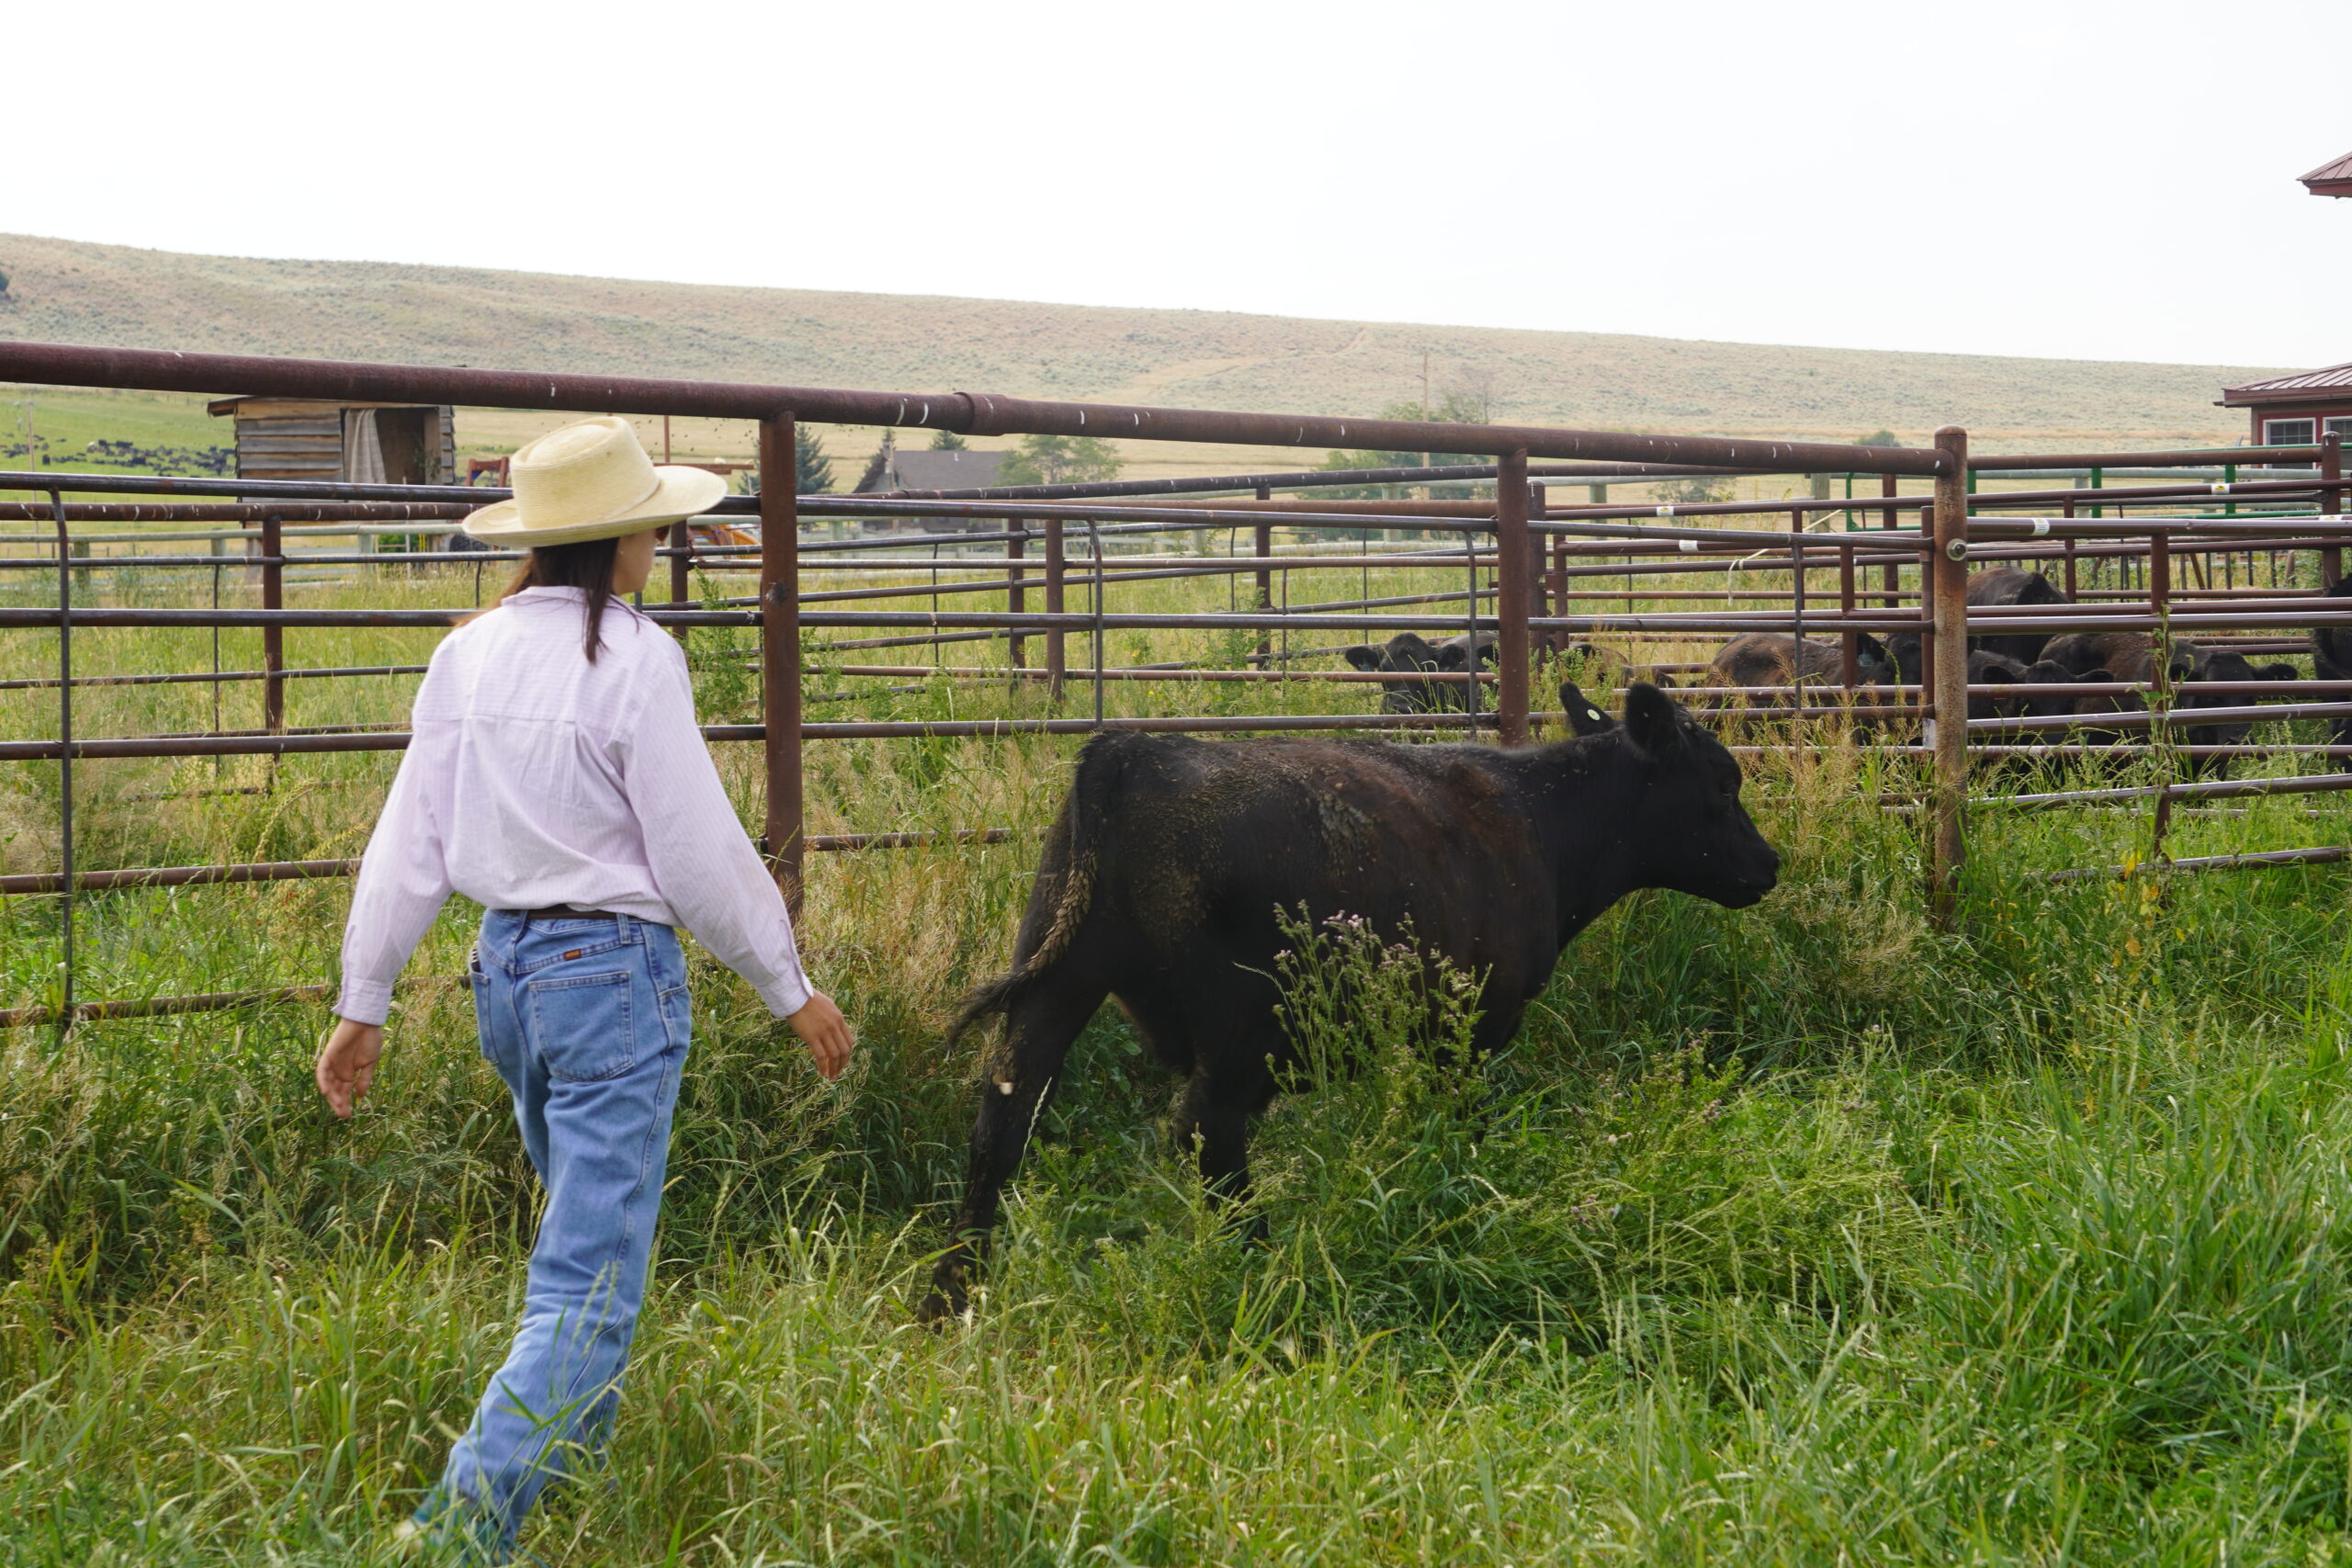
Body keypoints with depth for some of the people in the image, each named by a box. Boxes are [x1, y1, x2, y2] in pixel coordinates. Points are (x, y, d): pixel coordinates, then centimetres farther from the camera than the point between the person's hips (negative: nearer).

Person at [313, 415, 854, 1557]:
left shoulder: (470, 652, 2)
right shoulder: (634, 659, -15)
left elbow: (411, 845, 6)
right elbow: (698, 854, -12)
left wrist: (363, 1002, 14)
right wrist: (790, 991, 0)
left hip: (508, 969, 7)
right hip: (616, 971, -7)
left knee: (585, 1212, 29)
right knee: (590, 1278, -4)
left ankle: (575, 1446, 43)